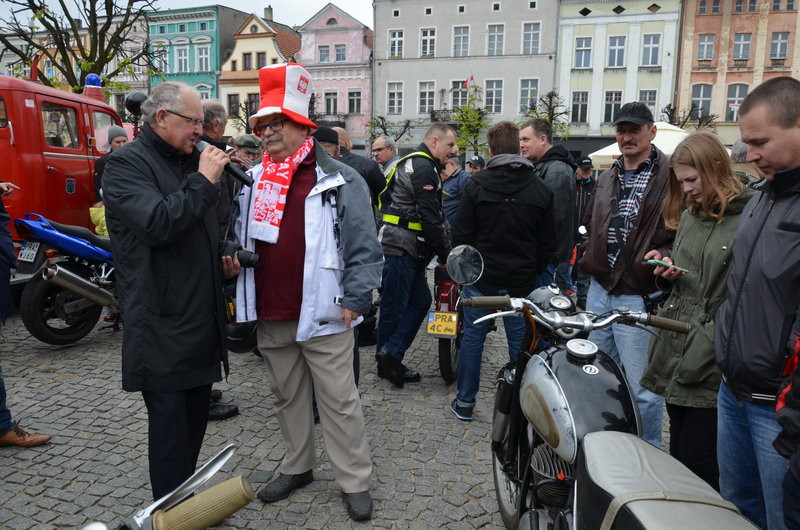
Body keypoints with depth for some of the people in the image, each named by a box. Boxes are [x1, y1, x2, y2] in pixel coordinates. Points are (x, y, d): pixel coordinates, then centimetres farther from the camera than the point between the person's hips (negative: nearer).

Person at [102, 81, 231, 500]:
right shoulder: (126, 164, -9)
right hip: (163, 327, -8)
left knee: (196, 417, 17)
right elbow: (157, 223, -26)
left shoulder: (190, 161, 16)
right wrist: (203, 181, -19)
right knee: (170, 424, 0)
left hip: (202, 321, 8)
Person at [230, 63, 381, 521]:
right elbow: (239, 235, 22)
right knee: (288, 397, 19)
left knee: (339, 402, 4)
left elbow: (364, 248, -8)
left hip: (322, 315, -5)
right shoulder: (252, 182, 12)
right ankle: (298, 467, 37)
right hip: (270, 315, 6)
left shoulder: (340, 182, -6)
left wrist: (354, 300, -13)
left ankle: (356, 482, 18)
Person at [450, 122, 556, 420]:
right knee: (520, 345, 11)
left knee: (472, 339, 9)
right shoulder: (541, 190, 0)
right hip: (522, 283, 2)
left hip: (481, 280, -1)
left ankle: (465, 403, 19)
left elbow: (461, 234, -7)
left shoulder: (476, 185, -8)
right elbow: (548, 242, 3)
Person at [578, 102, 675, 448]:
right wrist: (589, 258, 12)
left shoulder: (670, 177, -8)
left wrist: (663, 257, -26)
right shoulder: (607, 179, 16)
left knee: (642, 387, -1)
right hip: (599, 289, 8)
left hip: (639, 295, -7)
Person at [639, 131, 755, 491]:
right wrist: (669, 270, 3)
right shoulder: (690, 216, 14)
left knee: (698, 467, 0)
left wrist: (700, 354, -21)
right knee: (678, 461, 19)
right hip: (674, 356, 8)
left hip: (712, 370, -8)